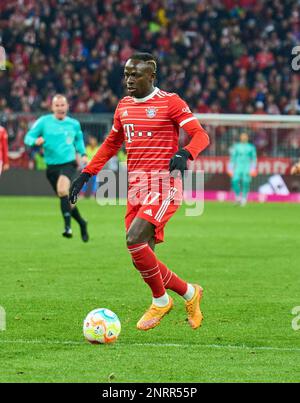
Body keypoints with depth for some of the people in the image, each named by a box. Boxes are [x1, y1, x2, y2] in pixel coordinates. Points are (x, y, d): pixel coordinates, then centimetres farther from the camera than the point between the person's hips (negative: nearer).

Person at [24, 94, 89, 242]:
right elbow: (28, 137, 1)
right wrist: (36, 141, -22)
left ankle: (68, 226, -29)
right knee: (66, 199, 8)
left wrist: (83, 154, 9)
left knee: (62, 190, -30)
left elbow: (79, 139, 25)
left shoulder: (74, 124, 6)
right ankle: (81, 223, 32)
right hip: (52, 167, 2)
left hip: (69, 164, -2)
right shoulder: (44, 121, 1)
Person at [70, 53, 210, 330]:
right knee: (143, 256, 1)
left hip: (164, 185, -7)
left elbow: (201, 136, -8)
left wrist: (184, 153, -28)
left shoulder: (170, 102, -4)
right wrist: (86, 174, 20)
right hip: (136, 188, 7)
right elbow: (111, 144, 27)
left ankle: (160, 300, -5)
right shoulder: (124, 106, 15)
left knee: (134, 240, -24)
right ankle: (189, 293, 23)